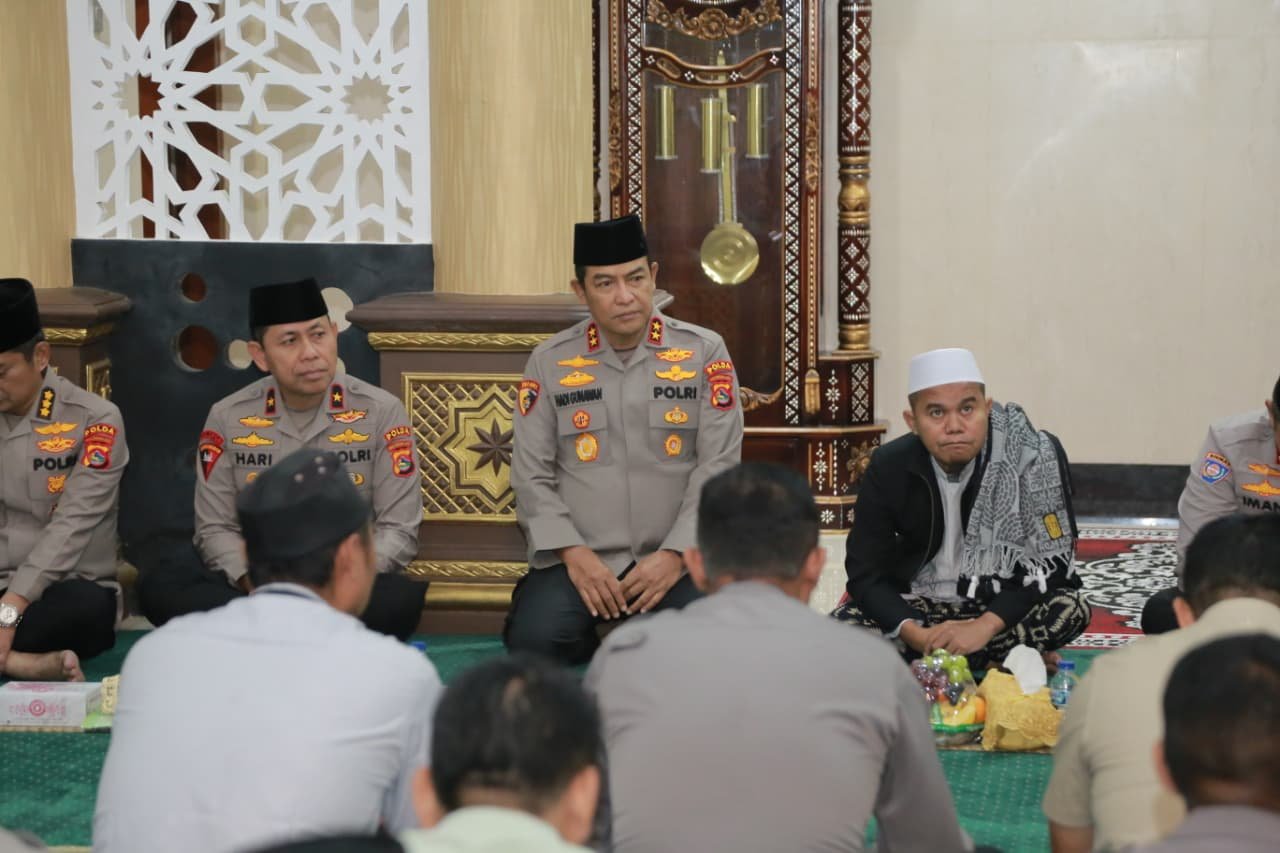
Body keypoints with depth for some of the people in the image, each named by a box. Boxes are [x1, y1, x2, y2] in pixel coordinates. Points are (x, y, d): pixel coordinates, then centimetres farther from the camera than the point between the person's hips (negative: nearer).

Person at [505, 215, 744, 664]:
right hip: (581, 558, 1)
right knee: (533, 643, -26)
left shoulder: (703, 352, 2)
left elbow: (718, 468, -3)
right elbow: (532, 475, 3)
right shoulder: (550, 361, 4)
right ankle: (593, 642, 8)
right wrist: (574, 554, -11)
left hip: (677, 558, 0)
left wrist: (673, 555, -13)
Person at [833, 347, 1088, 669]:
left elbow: (1052, 561, -18)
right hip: (917, 606, 1)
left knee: (1070, 609, -32)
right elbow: (865, 573, -10)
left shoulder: (1034, 457, -18)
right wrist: (919, 636, -28)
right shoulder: (889, 467, -11)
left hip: (1001, 604, -1)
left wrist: (985, 626, -30)